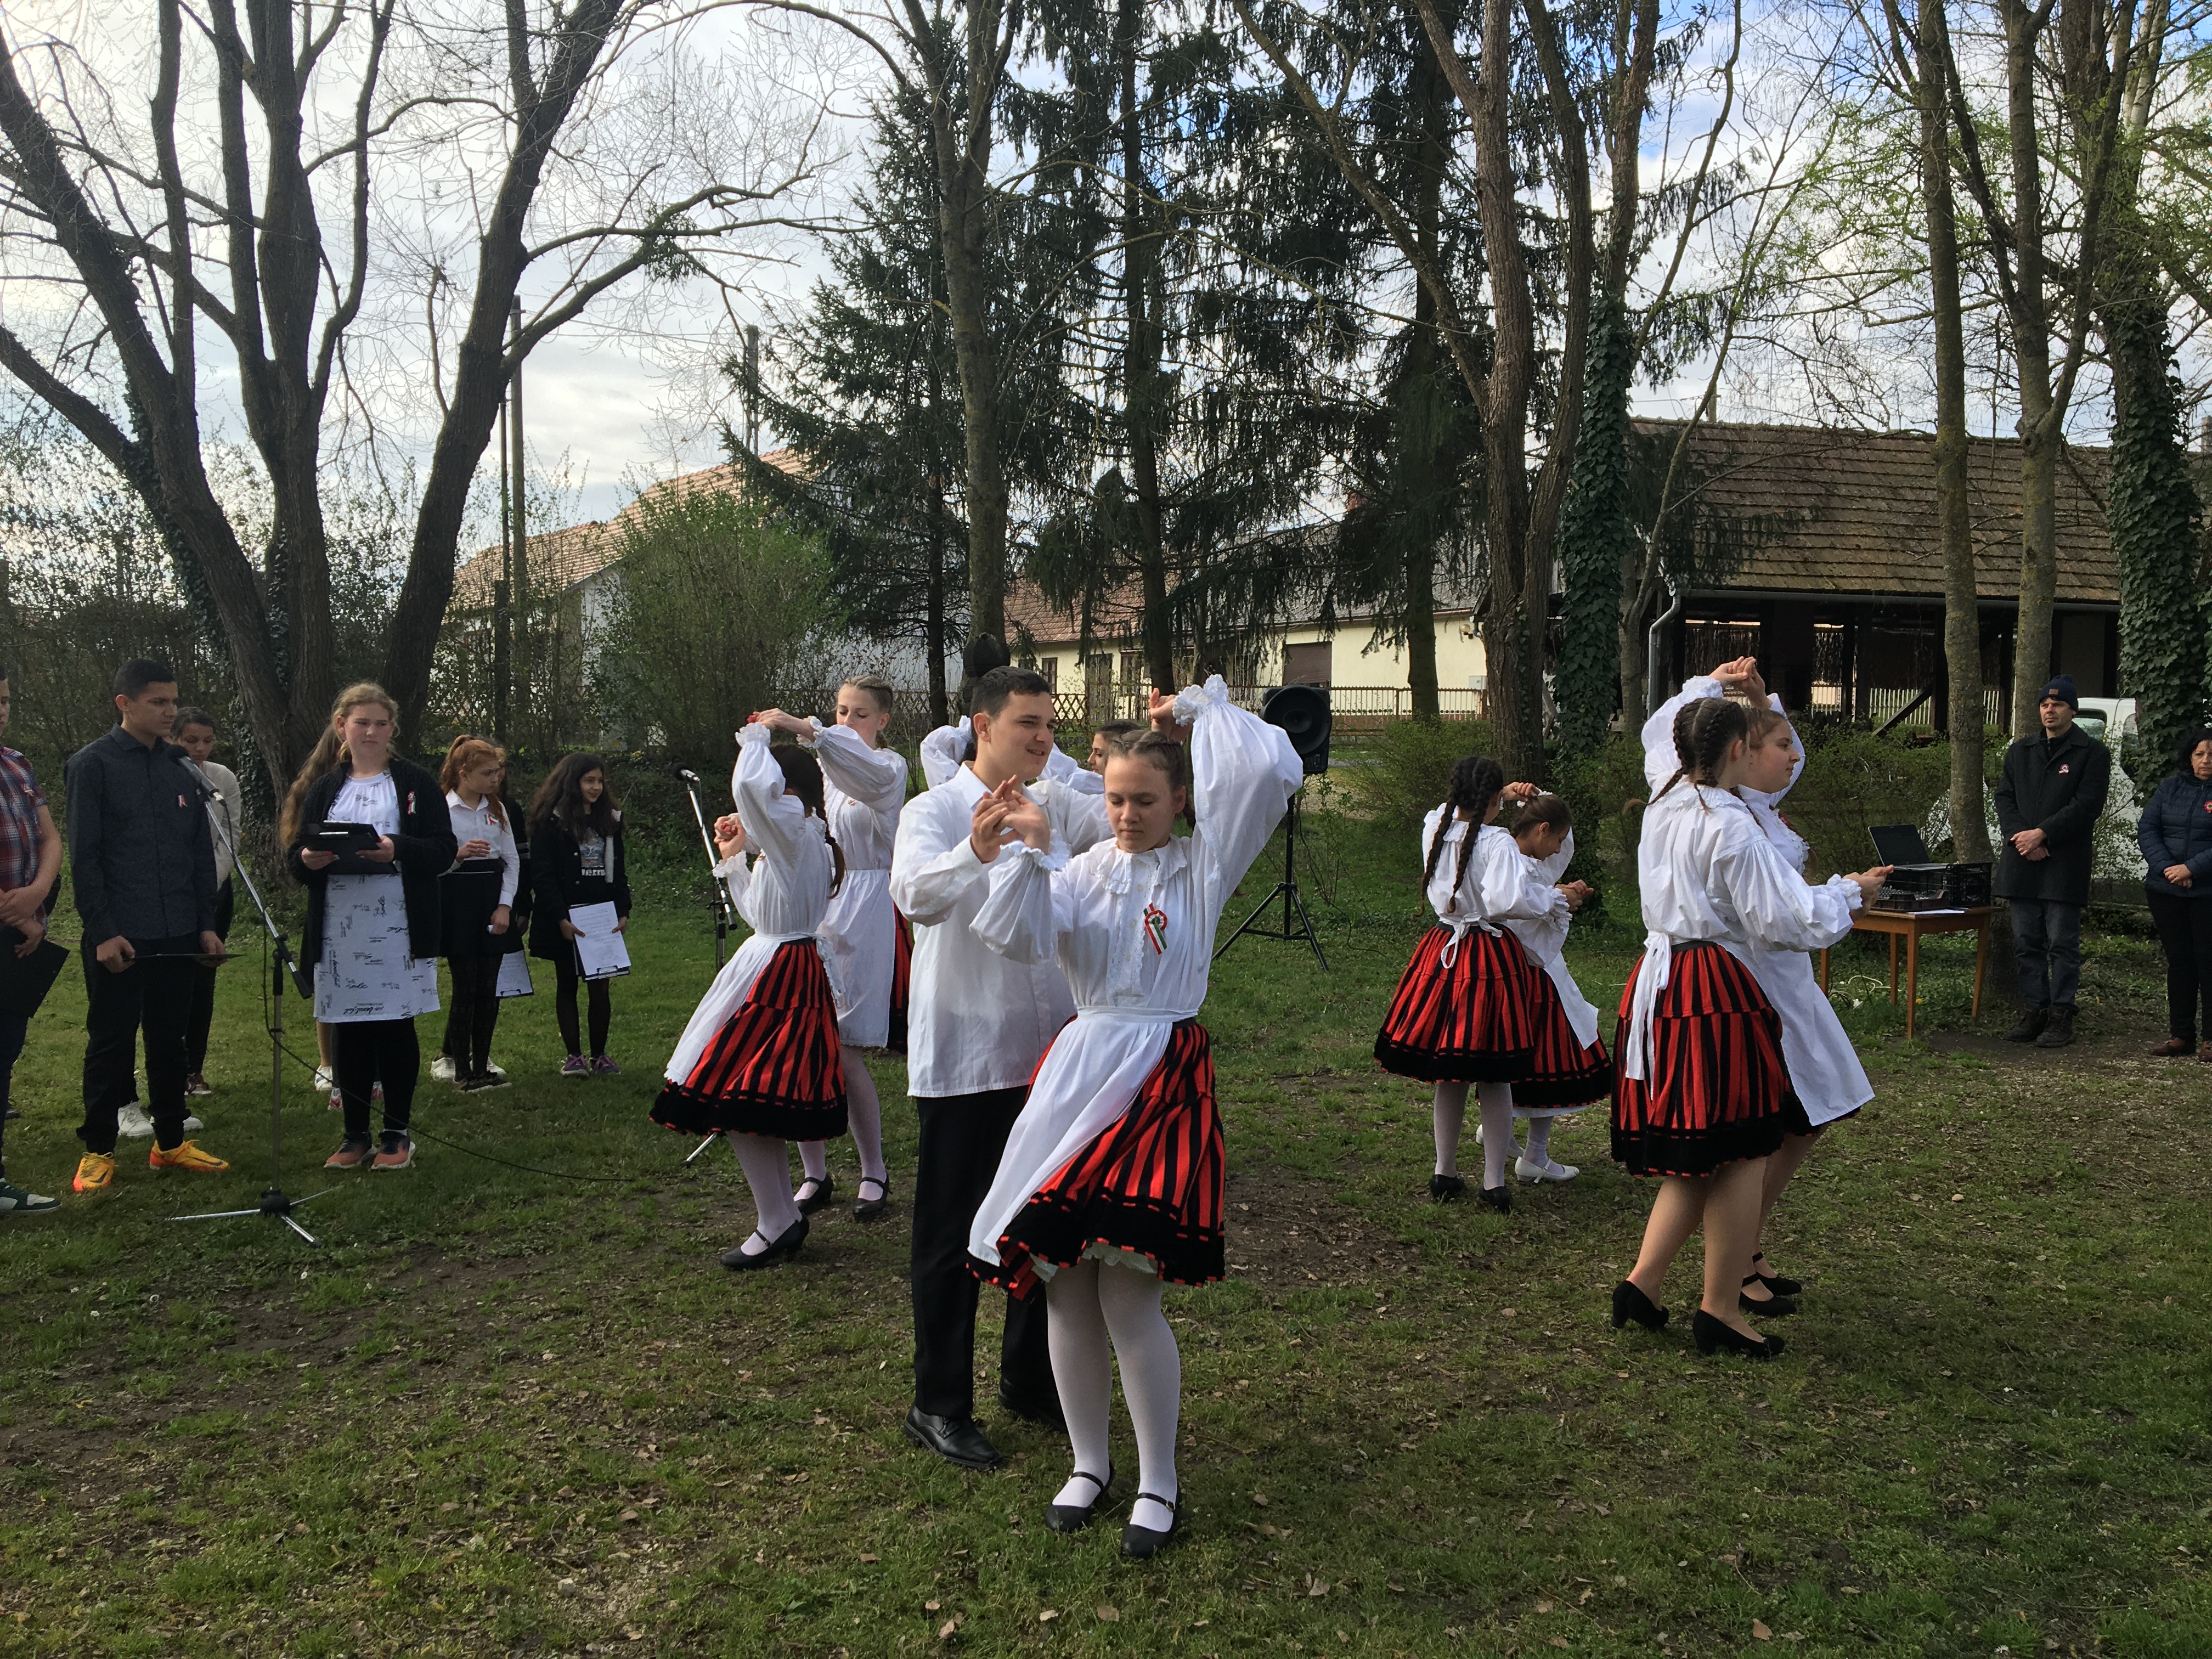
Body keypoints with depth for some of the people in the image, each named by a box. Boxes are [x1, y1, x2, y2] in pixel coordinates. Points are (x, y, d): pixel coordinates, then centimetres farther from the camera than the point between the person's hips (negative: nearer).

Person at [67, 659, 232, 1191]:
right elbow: (84, 854, -8)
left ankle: (170, 1142, 21)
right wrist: (102, 930, -14)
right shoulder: (93, 764, -5)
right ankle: (98, 1149, 14)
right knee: (111, 1043, 3)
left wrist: (206, 923, 8)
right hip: (119, 937, -5)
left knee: (170, 1040, 11)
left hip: (177, 934, 5)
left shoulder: (180, 768, 11)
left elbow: (201, 852, 14)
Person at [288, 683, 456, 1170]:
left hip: (397, 929, -3)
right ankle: (355, 1135, 16)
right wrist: (308, 860, -11)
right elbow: (295, 855, 12)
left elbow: (443, 851, -3)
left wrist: (398, 851, -20)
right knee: (347, 1031, 6)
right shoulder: (324, 788, 15)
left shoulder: (416, 783, 5)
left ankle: (397, 1134, 12)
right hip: (339, 928, 3)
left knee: (396, 1028, 1)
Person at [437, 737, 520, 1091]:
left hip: (493, 900, 5)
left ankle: (481, 1065, 14)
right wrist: (458, 854, -26)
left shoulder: (496, 809, 11)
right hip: (457, 900, -5)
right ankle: (461, 1071, 7)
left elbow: (512, 860, 10)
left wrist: (506, 905, 0)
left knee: (489, 988, 5)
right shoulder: (442, 809, -5)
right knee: (466, 988, -3)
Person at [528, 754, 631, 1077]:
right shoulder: (551, 822, -4)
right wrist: (561, 919, -17)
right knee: (567, 986, 5)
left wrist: (623, 912, 3)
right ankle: (574, 1056, 11)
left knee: (600, 986, 0)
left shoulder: (610, 820, 12)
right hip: (565, 922, -3)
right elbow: (542, 876, -9)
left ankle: (599, 1056, 8)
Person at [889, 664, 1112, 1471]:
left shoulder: (1056, 807, 8)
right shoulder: (933, 812, -7)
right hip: (964, 1057, -5)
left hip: (1050, 1051, 5)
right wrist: (980, 848, -44)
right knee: (951, 1231, 4)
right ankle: (938, 1405, 17)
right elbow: (918, 896, -27)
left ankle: (1030, 1381, 33)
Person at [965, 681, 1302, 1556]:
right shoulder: (1080, 871, 9)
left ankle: (1159, 1483, 12)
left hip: (1162, 1080, -3)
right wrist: (1018, 855, -24)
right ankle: (1089, 1462, 27)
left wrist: (1202, 707, -1)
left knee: (1129, 1296, -7)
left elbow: (1275, 772, -11)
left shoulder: (1204, 864, 2)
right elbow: (1024, 938, -10)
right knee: (1065, 1289, 7)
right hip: (1074, 1074, 4)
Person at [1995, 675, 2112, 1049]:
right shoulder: (2020, 751, 17)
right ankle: (2034, 1012, 15)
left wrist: (2042, 833, -15)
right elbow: (2004, 798, 11)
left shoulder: (2092, 753, 1)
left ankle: (2061, 1017, 3)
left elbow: (2087, 805, -8)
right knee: (2027, 941, 8)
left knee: (2062, 943, -2)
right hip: (2022, 861, 5)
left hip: (2066, 863, -5)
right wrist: (2020, 836, -6)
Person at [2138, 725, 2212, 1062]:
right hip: (2166, 892, 4)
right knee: (2179, 962, 9)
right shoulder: (2169, 788, 9)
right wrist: (2166, 868, -10)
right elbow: (2146, 829, 2)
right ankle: (2180, 1035, 16)